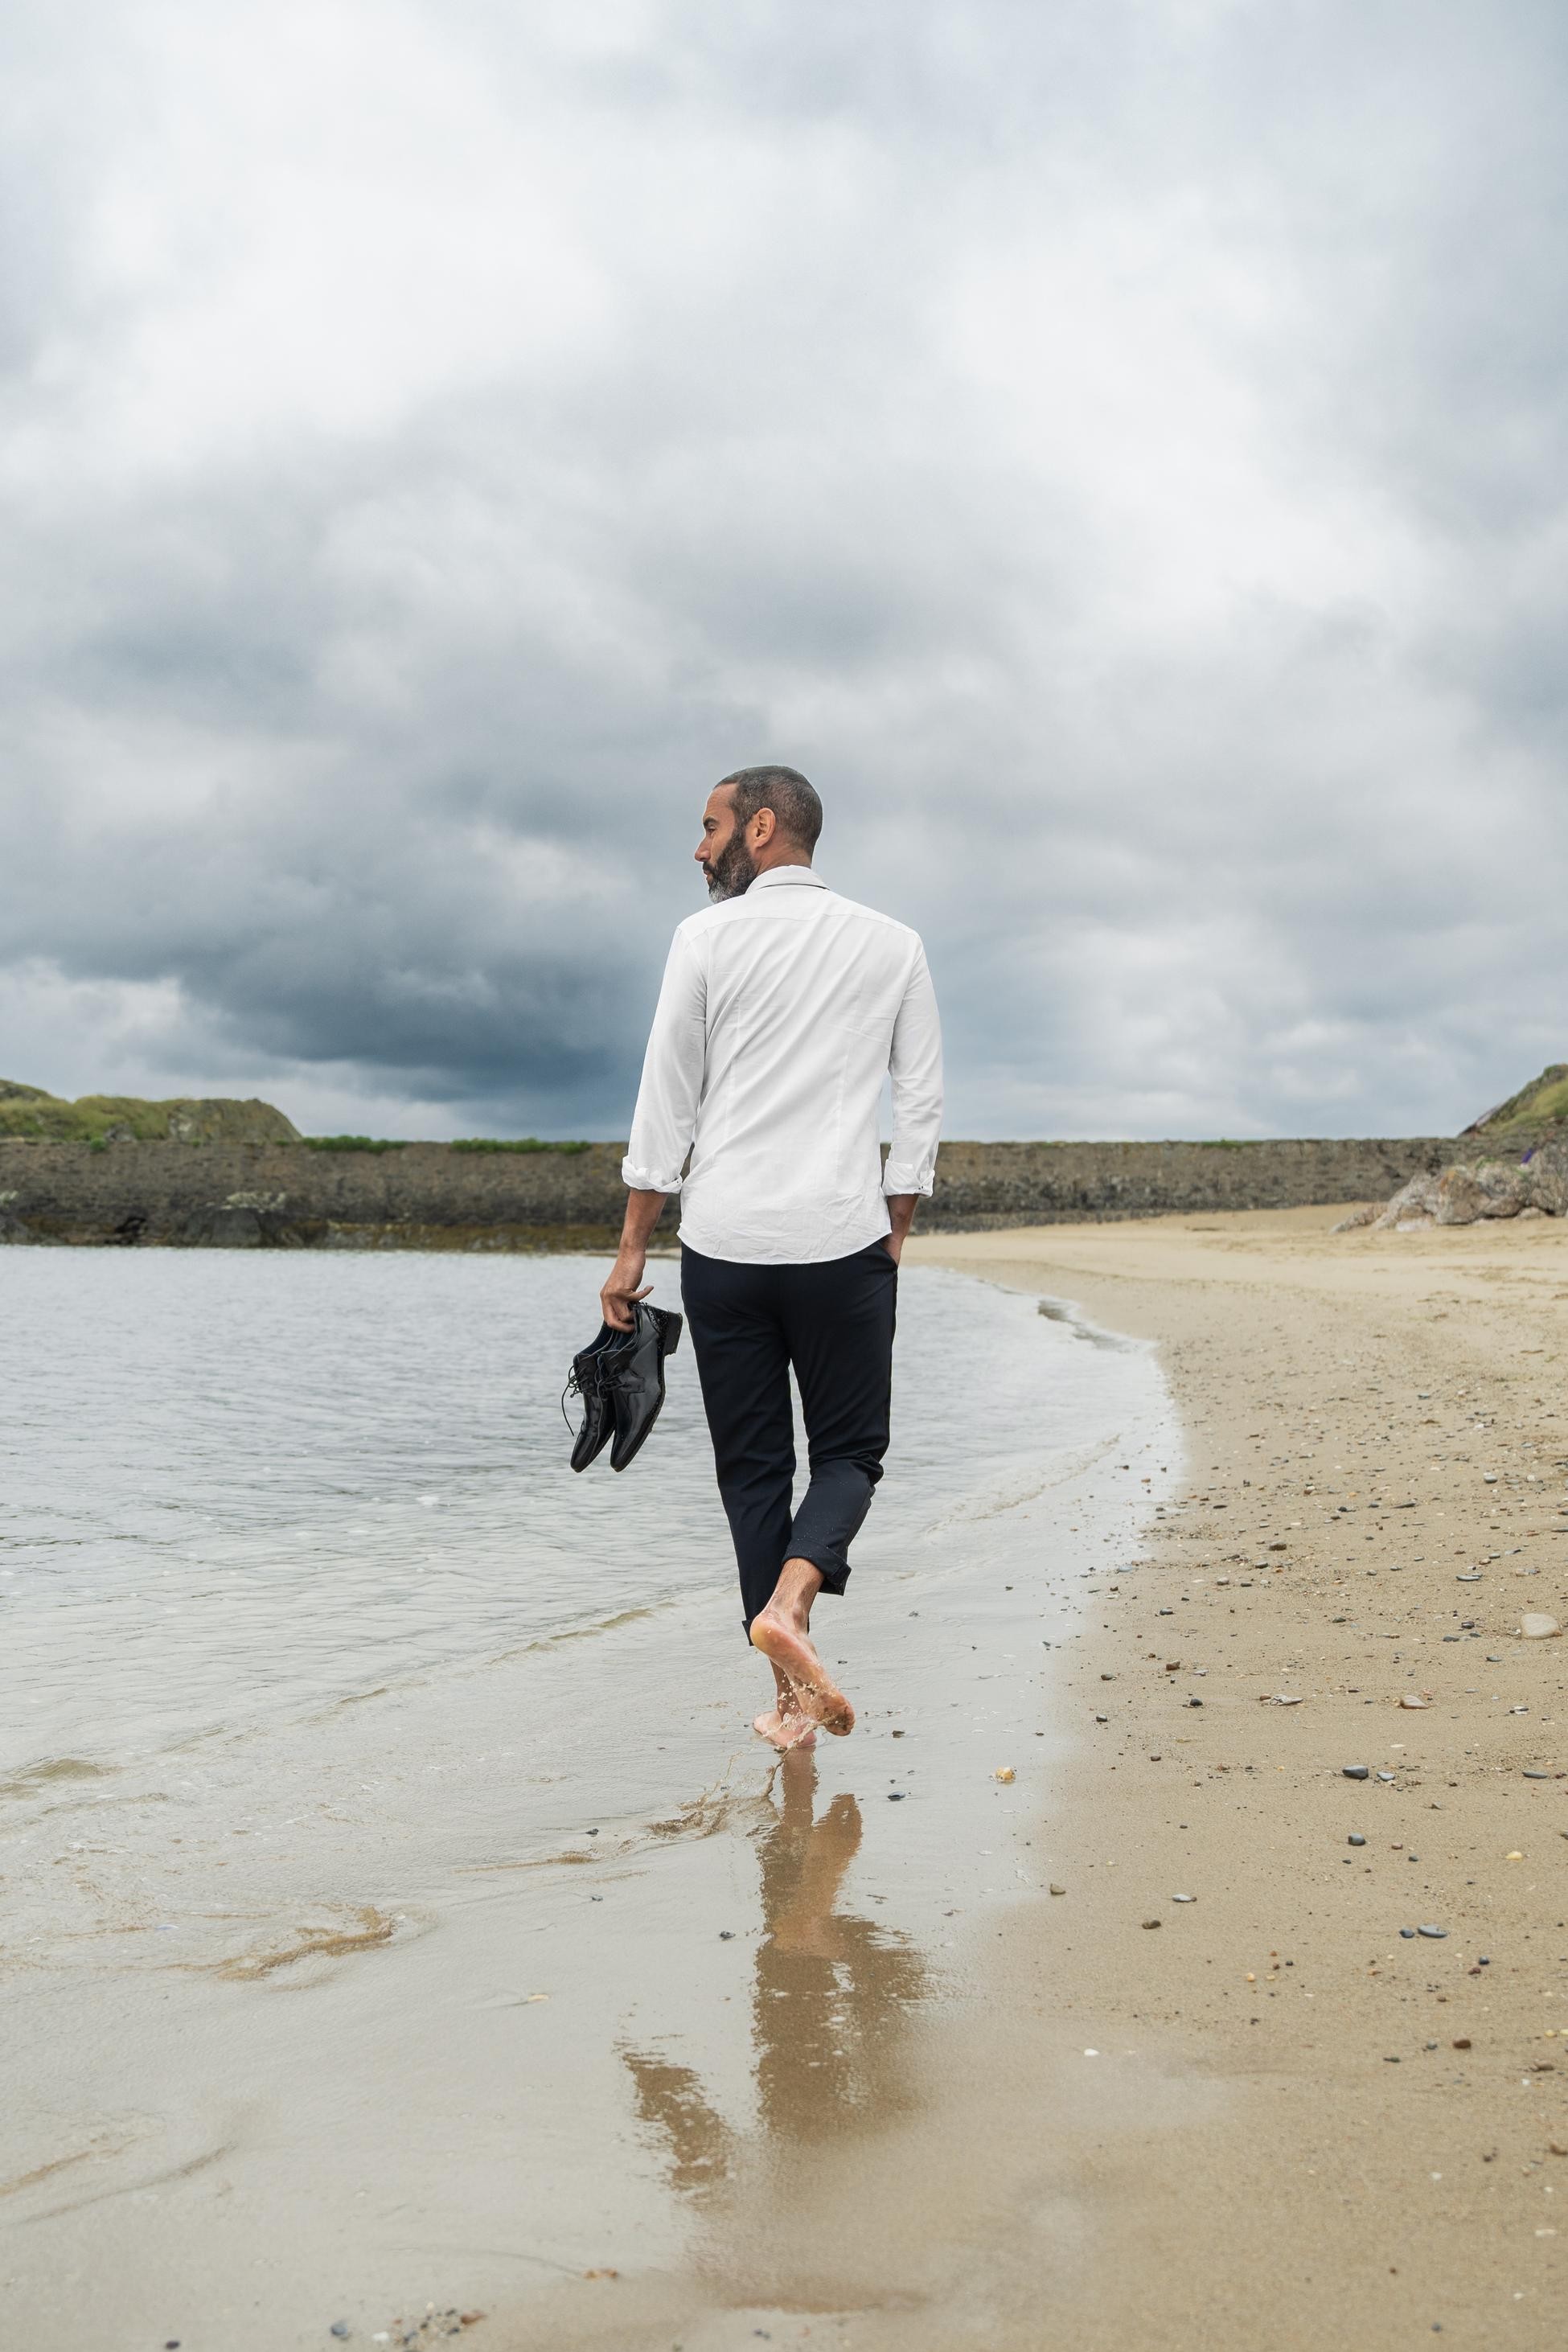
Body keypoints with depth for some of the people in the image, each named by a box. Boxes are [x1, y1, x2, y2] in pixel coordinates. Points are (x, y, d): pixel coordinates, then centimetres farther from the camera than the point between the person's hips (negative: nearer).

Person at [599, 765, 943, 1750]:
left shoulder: (708, 937, 1)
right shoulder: (895, 945, 7)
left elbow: (666, 1105, -1)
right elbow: (922, 1105, 5)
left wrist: (632, 1249, 4)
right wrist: (895, 1236, 12)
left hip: (723, 1244, 0)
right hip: (843, 1243, 1)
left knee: (753, 1465, 9)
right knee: (850, 1450, 12)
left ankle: (792, 1698, 10)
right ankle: (789, 1602, -15)